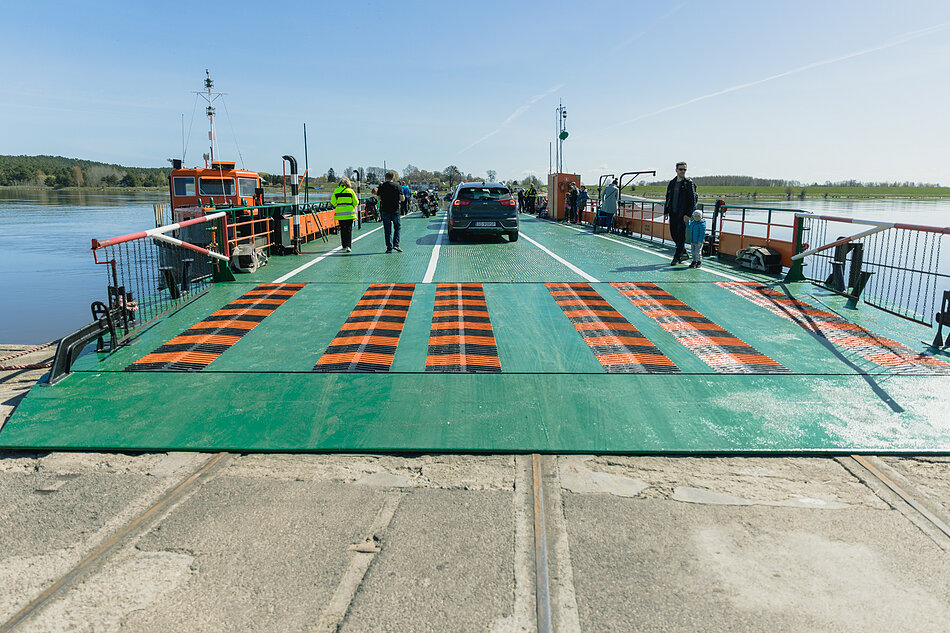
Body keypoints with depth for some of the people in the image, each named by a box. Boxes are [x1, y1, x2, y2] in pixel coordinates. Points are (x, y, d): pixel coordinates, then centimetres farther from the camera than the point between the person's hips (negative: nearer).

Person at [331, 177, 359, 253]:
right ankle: (348, 246, -11)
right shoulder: (350, 191, -2)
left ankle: (344, 246, 20)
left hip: (340, 213, 2)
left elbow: (332, 202, 0)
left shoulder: (336, 191, 0)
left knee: (342, 229, 13)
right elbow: (356, 202, 0)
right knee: (349, 229, 1)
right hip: (349, 213, -2)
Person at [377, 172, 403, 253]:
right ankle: (396, 244, 4)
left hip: (385, 211, 2)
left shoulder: (381, 187, 2)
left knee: (387, 230, 6)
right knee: (397, 227, 15)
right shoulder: (396, 186, -5)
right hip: (395, 211, -2)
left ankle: (389, 248, 5)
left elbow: (379, 199, 8)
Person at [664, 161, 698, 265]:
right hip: (673, 213, 6)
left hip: (683, 214, -6)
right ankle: (683, 253, 24)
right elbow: (668, 198, 19)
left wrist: (688, 214, -16)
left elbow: (693, 200, -9)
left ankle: (677, 257, 0)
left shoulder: (689, 183, -5)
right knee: (674, 234, 9)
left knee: (681, 236, -5)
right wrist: (666, 211, 10)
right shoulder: (672, 183, 13)